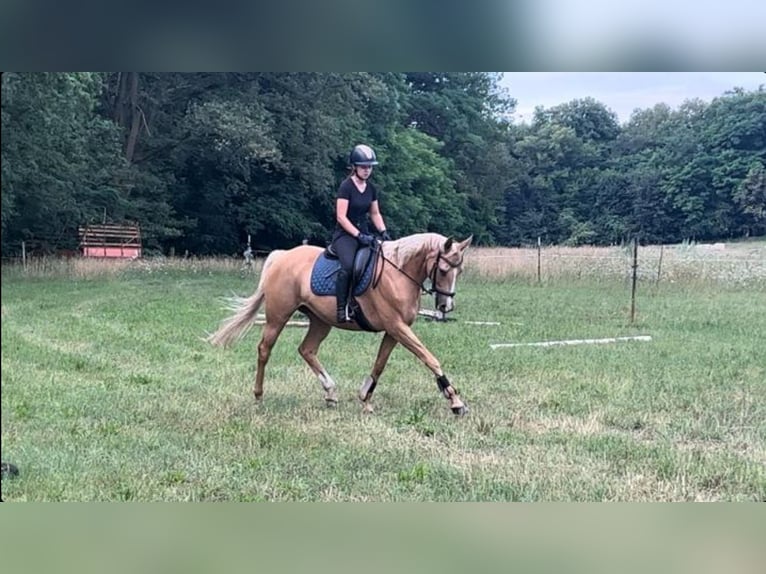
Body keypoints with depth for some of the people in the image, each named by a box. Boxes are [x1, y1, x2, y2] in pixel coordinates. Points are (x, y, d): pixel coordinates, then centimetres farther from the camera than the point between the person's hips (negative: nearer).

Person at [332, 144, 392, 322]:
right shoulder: (346, 187, -10)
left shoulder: (371, 188, 10)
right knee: (348, 266, -34)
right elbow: (341, 217, -15)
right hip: (344, 235, -7)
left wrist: (383, 231, 0)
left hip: (364, 233, 7)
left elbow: (375, 214, 18)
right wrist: (359, 235, -22)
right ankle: (341, 309, -26)